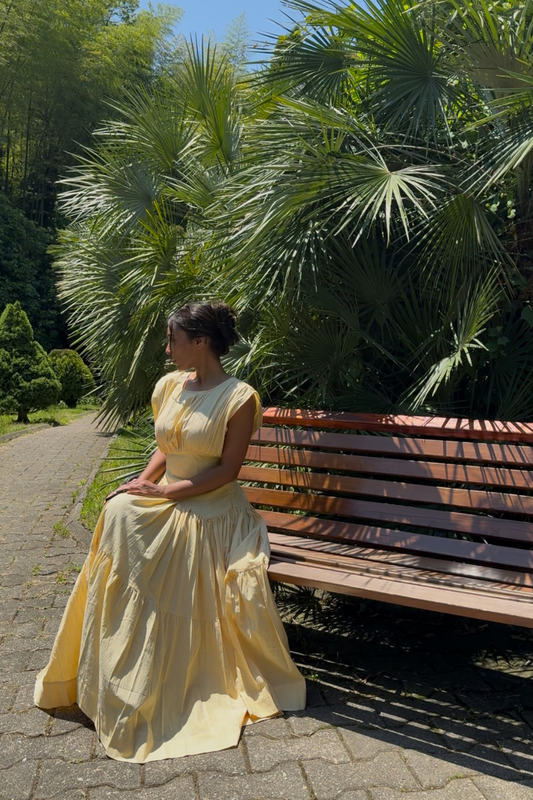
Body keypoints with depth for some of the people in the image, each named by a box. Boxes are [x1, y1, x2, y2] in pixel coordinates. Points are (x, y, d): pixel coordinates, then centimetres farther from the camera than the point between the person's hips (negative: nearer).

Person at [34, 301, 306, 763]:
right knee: (120, 513, -22)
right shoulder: (168, 386, 8)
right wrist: (141, 482, -4)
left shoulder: (238, 398, -12)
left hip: (210, 509, -5)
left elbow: (227, 471, -13)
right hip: (162, 500, 6)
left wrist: (164, 491, -16)